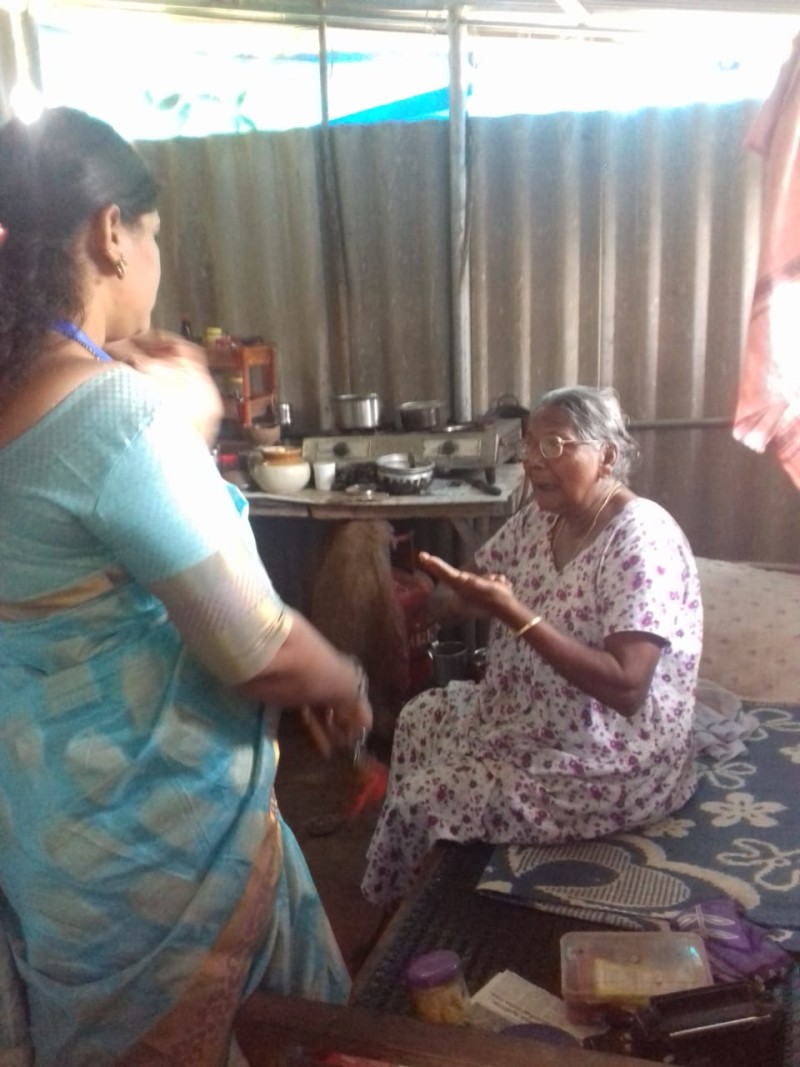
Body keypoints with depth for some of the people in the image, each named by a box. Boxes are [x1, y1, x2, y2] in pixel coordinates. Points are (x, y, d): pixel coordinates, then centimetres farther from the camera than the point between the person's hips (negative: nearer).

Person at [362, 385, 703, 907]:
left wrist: (514, 614, -36)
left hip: (610, 765, -9)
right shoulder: (541, 517, 0)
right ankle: (405, 905, 32)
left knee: (424, 799, -10)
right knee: (419, 719, 15)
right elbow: (460, 600, 5)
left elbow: (626, 687, -32)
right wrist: (463, 594, -20)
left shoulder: (642, 537, -25)